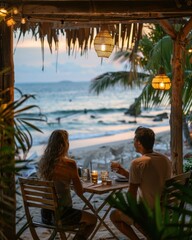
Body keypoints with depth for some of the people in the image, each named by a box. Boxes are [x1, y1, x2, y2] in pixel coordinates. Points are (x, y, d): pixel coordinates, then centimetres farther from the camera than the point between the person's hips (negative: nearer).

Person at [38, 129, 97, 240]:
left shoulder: (43, 161, -2)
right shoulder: (69, 163, -17)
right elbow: (80, 192, -10)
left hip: (45, 214, 6)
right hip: (62, 214, -6)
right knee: (93, 219, 21)